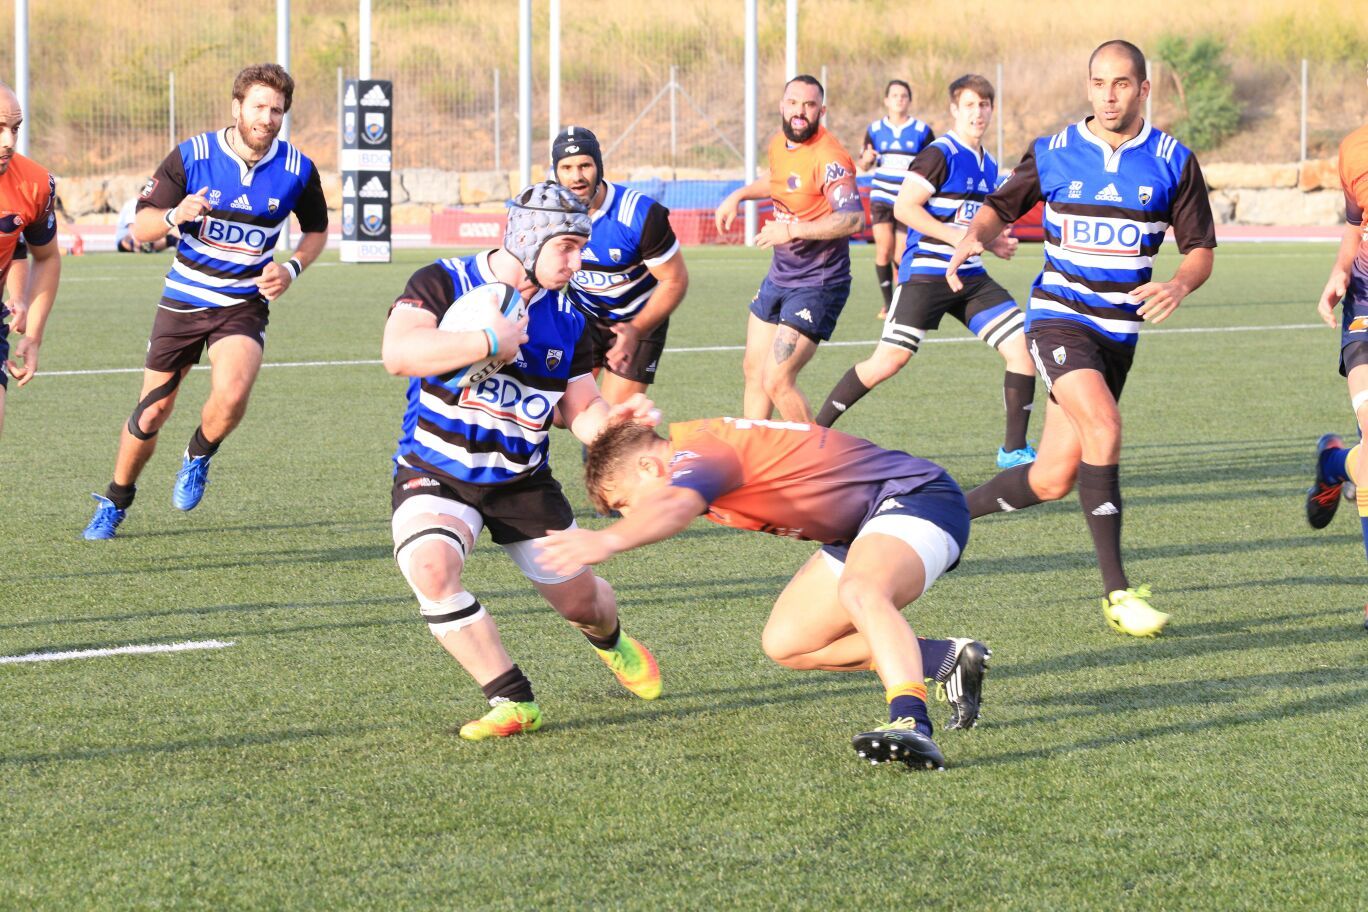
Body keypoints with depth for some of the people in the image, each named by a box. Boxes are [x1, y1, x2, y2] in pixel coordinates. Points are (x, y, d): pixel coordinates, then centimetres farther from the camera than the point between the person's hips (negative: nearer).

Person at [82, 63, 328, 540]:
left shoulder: (298, 170, -7)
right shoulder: (191, 156, -11)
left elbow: (317, 230, 11)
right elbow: (140, 227, -9)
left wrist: (292, 268, -8)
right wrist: (174, 216, -31)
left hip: (244, 304, 0)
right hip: (184, 299, 0)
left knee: (231, 395, -27)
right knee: (153, 411, 4)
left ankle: (198, 457, 6)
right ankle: (114, 503, 28)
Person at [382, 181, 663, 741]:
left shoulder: (566, 320, 0)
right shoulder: (443, 285, -14)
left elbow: (581, 412, 6)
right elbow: (398, 354, -32)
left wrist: (612, 420, -17)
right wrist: (491, 342, -31)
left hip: (523, 480, 4)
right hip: (435, 476, -4)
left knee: (581, 601, 12)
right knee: (431, 568, -33)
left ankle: (609, 639, 53)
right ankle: (513, 701, -23)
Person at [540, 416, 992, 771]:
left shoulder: (701, 451, -22)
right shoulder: (698, 440, 8)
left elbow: (675, 505, -48)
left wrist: (609, 540, -64)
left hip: (917, 494, -11)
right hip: (862, 527, 11)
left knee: (859, 592, -40)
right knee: (785, 643, 8)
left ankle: (911, 722, -57)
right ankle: (950, 659, 12)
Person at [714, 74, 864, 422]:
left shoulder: (829, 159, -22)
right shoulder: (780, 143, 5)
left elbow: (853, 219, -36)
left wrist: (793, 230, -37)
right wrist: (738, 195, 17)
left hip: (817, 285, -9)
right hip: (779, 276, 9)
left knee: (777, 381, -15)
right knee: (754, 371, 16)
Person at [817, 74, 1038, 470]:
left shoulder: (988, 165, 15)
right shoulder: (941, 154, -10)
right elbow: (905, 207, -17)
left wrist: (994, 243, 9)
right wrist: (958, 237, -20)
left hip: (970, 277, 7)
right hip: (926, 271, -7)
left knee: (1024, 347, -5)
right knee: (889, 360, -10)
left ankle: (1014, 449, 4)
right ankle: (815, 432, 4)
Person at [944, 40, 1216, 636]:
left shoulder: (1173, 162, -1)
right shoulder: (1052, 154, -1)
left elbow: (1200, 249, 2)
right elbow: (1002, 207, 10)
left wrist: (1179, 285, -20)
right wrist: (973, 236, -12)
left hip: (1120, 329, 3)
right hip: (1057, 316, -3)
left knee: (1053, 480, 3)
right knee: (1104, 428, -28)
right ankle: (1116, 592, -24)